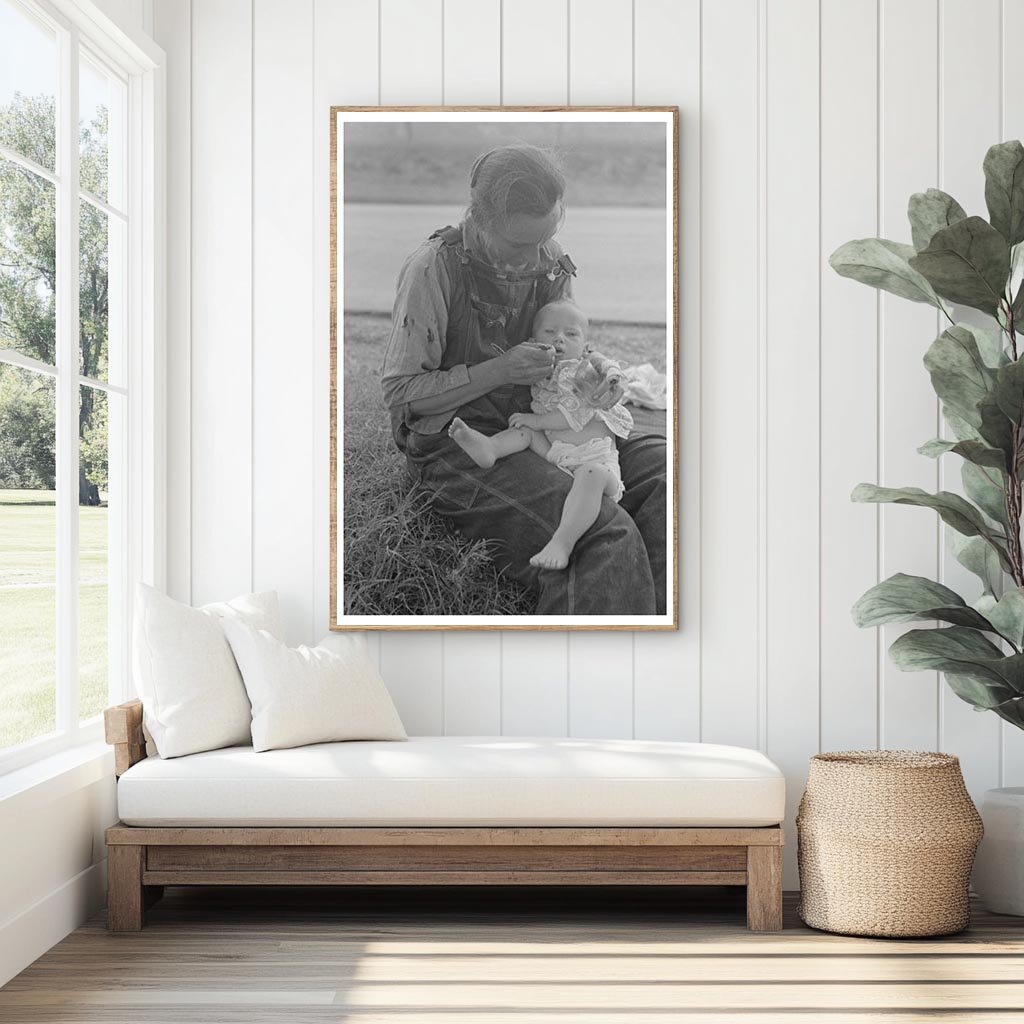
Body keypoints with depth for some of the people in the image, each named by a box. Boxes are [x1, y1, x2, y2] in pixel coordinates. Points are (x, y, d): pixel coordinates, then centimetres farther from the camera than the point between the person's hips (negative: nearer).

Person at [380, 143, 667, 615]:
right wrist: (498, 371, -23)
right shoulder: (433, 269, -16)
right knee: (607, 537, -28)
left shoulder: (549, 258, 3)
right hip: (456, 448, -7)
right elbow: (399, 392, -13)